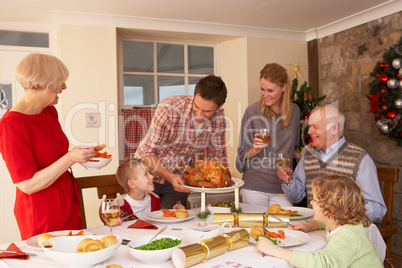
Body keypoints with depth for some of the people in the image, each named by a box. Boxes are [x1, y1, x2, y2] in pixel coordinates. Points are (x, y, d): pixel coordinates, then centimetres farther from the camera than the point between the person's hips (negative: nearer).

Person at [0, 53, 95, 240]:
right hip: (42, 216, -8)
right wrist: (70, 158, -25)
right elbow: (27, 185, -21)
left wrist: (79, 155, 6)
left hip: (68, 206, 8)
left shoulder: (50, 111, 5)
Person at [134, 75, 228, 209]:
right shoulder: (169, 108, -29)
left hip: (178, 176, 3)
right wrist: (170, 177, -38)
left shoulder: (219, 119, -14)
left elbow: (218, 154, 1)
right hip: (149, 172, -3)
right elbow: (148, 153, -24)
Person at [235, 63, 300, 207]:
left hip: (283, 187, 2)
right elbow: (242, 155, 0)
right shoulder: (252, 111, -4)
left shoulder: (294, 111, 6)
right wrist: (255, 150, -18)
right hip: (254, 186, -2)